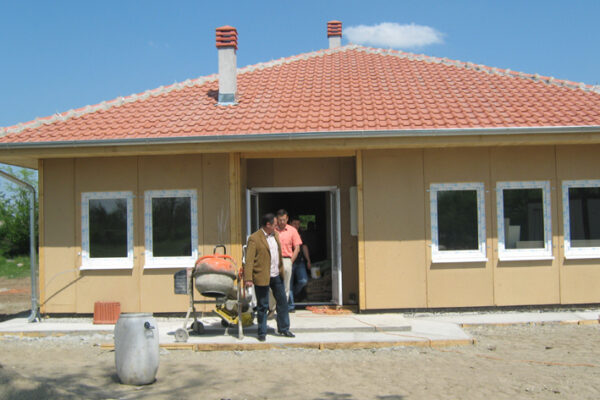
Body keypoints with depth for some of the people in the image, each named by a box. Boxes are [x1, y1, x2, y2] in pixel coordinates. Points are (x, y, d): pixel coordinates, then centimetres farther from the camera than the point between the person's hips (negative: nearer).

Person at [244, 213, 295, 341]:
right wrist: (248, 279, -21)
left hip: (277, 276, 7)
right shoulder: (254, 238, -12)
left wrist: (281, 270, 17)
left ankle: (284, 329, 25)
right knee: (262, 306, 2)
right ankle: (262, 333, 14)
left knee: (282, 302, 12)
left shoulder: (275, 235, 11)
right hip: (262, 277, -7)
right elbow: (249, 260, -15)